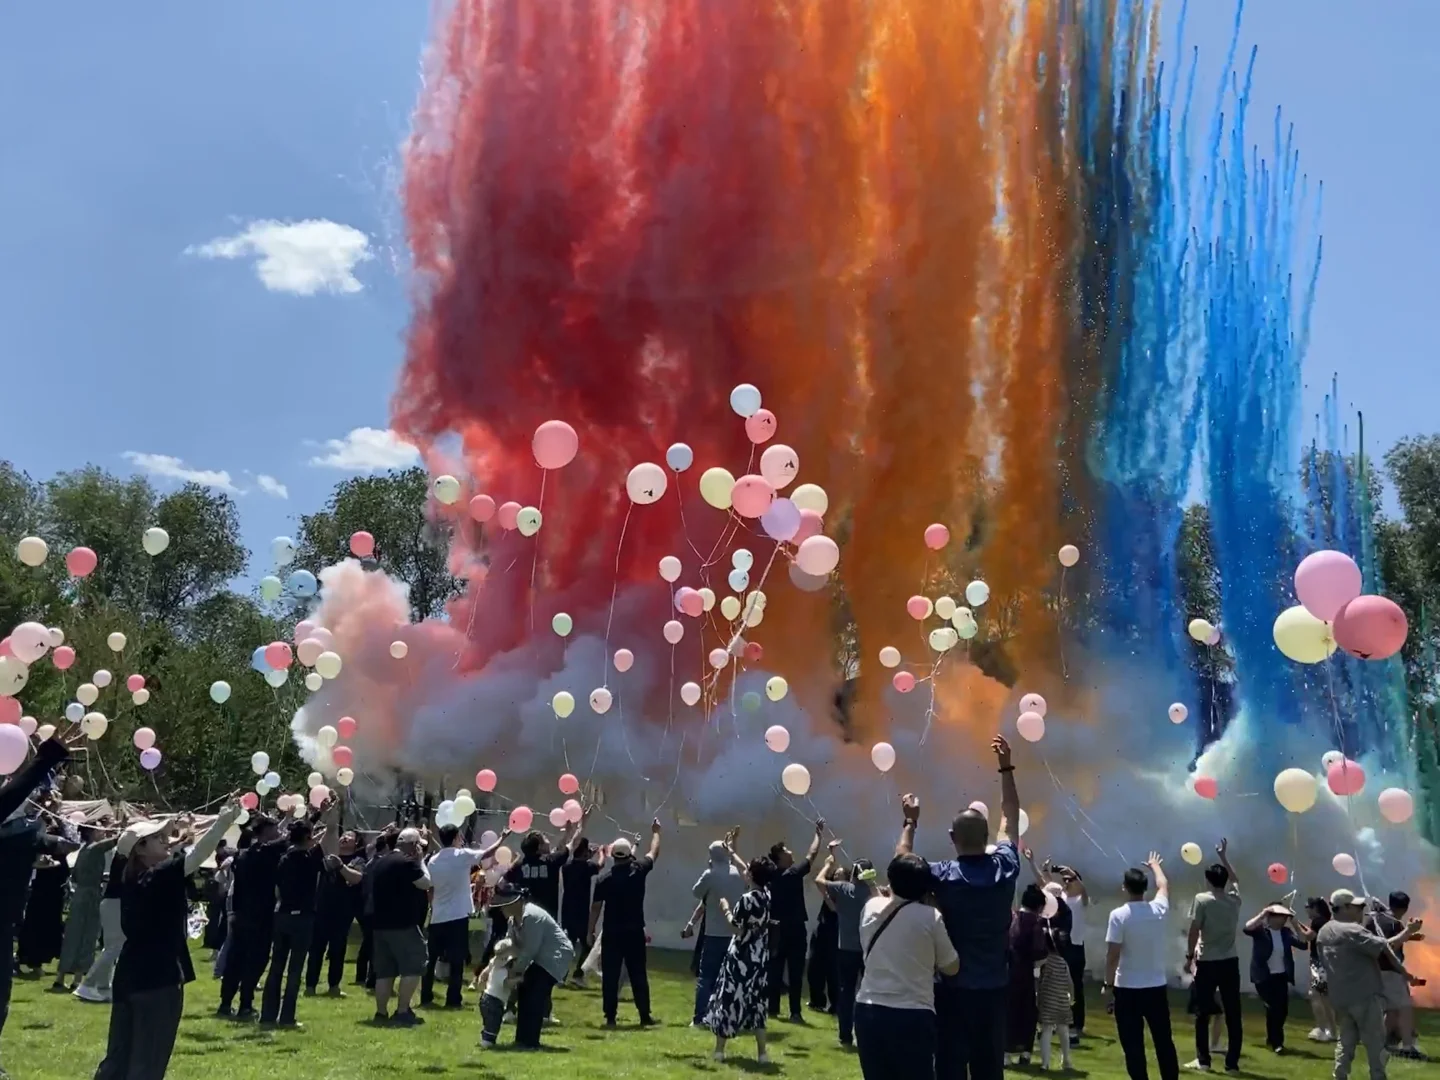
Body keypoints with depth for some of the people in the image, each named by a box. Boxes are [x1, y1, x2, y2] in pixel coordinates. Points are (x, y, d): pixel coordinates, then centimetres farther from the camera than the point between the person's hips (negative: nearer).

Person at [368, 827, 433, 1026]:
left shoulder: (381, 861, 14)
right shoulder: (406, 862, -14)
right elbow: (426, 883, -9)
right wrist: (421, 861, -1)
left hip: (380, 923, 9)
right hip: (402, 924, -9)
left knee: (385, 971, 12)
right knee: (413, 967, -3)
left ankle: (381, 1013, 11)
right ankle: (402, 1012, -6)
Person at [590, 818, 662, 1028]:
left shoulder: (604, 879, -7)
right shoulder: (639, 870, -4)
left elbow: (596, 907, -4)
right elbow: (654, 853, 13)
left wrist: (591, 930, 6)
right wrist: (655, 832, 28)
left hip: (612, 933, -1)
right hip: (635, 932, 1)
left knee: (610, 976, 5)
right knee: (638, 975, 8)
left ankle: (610, 1017, 4)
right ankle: (645, 1016, 11)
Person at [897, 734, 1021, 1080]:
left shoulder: (944, 877, -12)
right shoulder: (1005, 868, -4)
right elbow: (1010, 820, 10)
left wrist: (910, 822, 13)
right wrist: (1006, 768, 16)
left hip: (952, 987, -3)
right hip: (994, 987, 3)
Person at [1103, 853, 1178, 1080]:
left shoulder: (1119, 915, -15)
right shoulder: (1158, 909, -1)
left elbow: (1112, 955, -16)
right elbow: (1164, 885, 22)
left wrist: (1108, 984, -6)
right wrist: (1154, 865, 40)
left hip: (1127, 989, -4)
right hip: (1156, 987, 4)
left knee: (1133, 1045, 2)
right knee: (1164, 1041, 15)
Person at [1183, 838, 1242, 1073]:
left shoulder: (1202, 899, -9)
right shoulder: (1234, 898, 3)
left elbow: (1194, 930, -10)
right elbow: (1234, 879, 25)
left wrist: (1189, 956, 0)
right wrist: (1224, 857, 32)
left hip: (1207, 962, -4)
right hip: (1230, 962, 4)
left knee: (1203, 1014, 5)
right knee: (1233, 1014, 7)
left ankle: (1203, 1060, 8)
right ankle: (1232, 1062, 8)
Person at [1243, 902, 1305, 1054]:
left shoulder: (1286, 932, 5)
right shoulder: (1260, 930, -8)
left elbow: (1303, 944, -4)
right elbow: (1247, 928, -28)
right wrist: (1262, 914, -29)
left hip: (1281, 976, 5)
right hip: (1264, 977, -5)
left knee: (1282, 1009, 7)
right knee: (1273, 1007, -10)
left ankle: (1271, 1038, 30)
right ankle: (1276, 1042, 3)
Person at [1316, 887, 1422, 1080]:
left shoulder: (1323, 933, 10)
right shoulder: (1352, 931, -17)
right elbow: (1386, 947, -21)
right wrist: (1408, 931, -10)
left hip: (1339, 997, 8)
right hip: (1365, 996, -7)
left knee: (1345, 1042, 13)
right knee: (1375, 1043, 3)